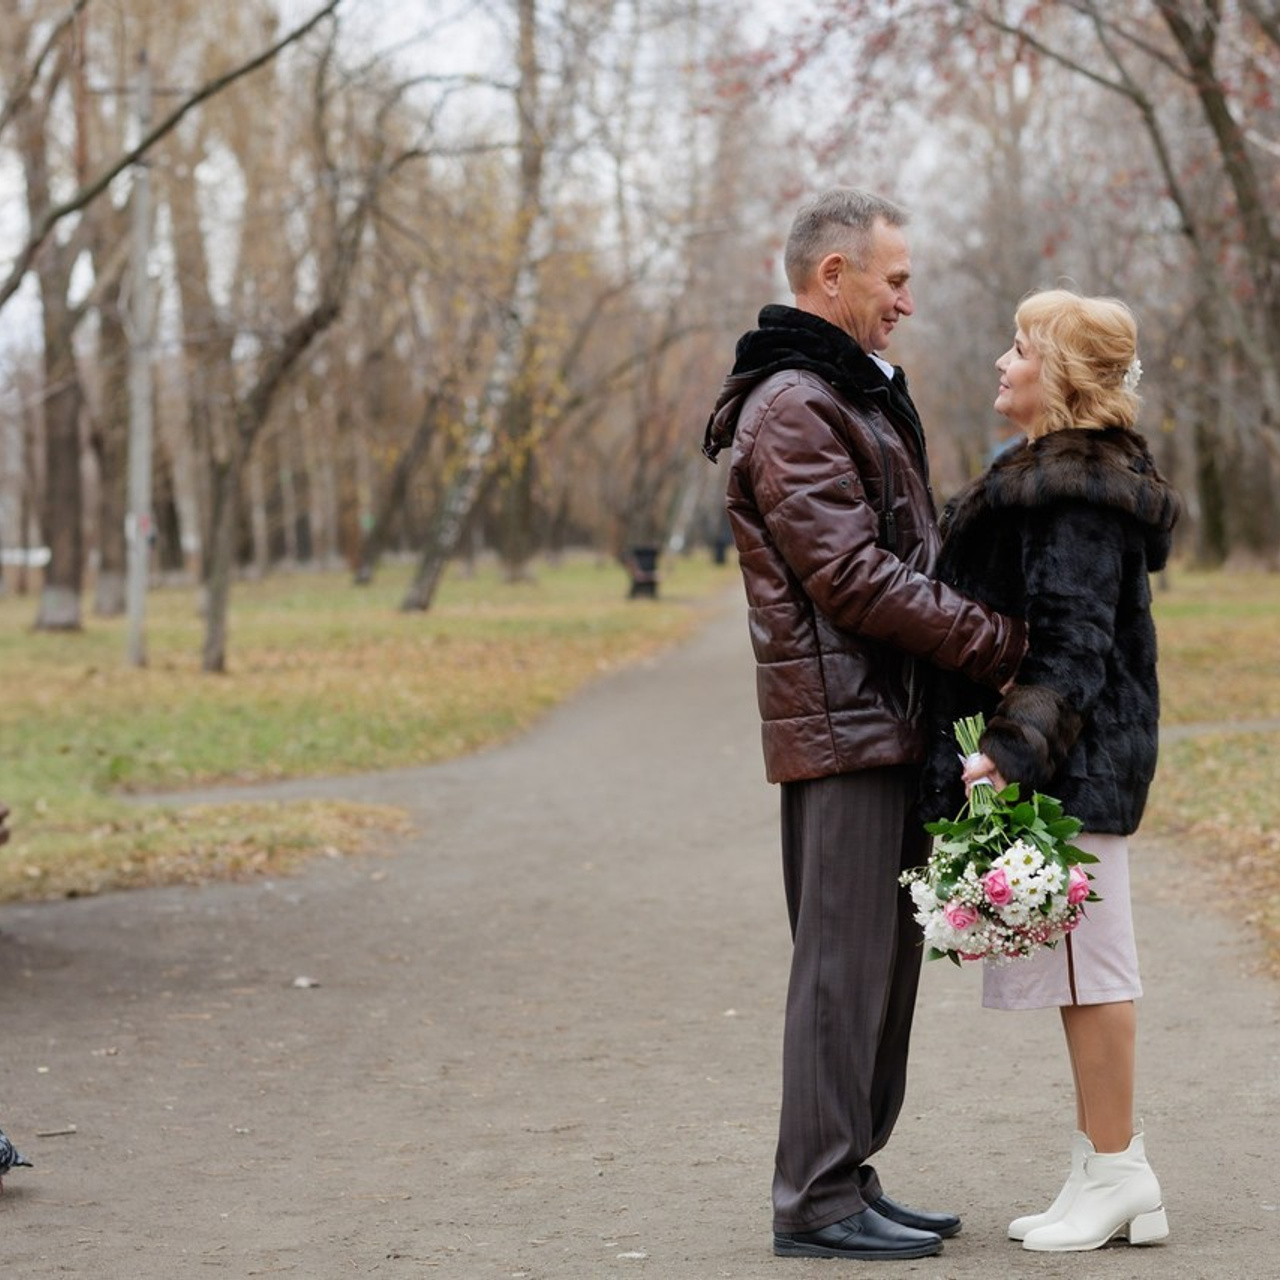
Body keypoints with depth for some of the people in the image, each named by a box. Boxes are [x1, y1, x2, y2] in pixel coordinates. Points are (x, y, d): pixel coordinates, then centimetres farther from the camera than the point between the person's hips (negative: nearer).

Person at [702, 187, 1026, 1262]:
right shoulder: (790, 408, -13)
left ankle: (849, 1174, 21)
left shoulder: (856, 395, 21)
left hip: (885, 724, 10)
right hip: (841, 726, -10)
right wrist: (1001, 645, -16)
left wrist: (982, 635, 7)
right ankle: (818, 1199, -1)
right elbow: (854, 579, -20)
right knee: (844, 959, -7)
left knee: (885, 954, 13)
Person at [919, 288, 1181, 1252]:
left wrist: (1016, 748, -28)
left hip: (1074, 763, -11)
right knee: (1086, 963, 13)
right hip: (1076, 760, 11)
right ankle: (1110, 1170, 19)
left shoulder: (1074, 491, -16)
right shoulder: (1054, 474, 16)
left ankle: (1115, 1173, 3)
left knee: (1088, 961, -4)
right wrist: (1007, 742, 20)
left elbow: (1074, 642, -22)